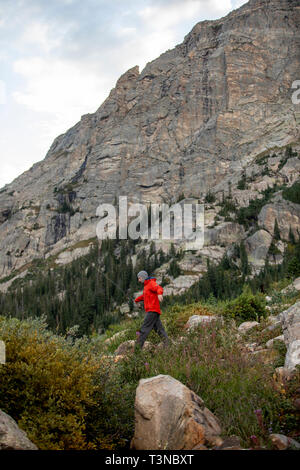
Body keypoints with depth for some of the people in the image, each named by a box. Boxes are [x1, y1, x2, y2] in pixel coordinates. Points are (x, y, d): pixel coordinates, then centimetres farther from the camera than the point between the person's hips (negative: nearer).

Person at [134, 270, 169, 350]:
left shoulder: (152, 283, -6)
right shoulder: (146, 285, 24)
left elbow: (159, 288, -27)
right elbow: (144, 295, 43)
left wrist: (159, 293, -50)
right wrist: (136, 300, 58)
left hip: (153, 310, -9)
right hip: (151, 311, 9)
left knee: (144, 328, -10)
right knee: (159, 329, 3)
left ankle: (138, 347, -11)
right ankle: (168, 344, -2)